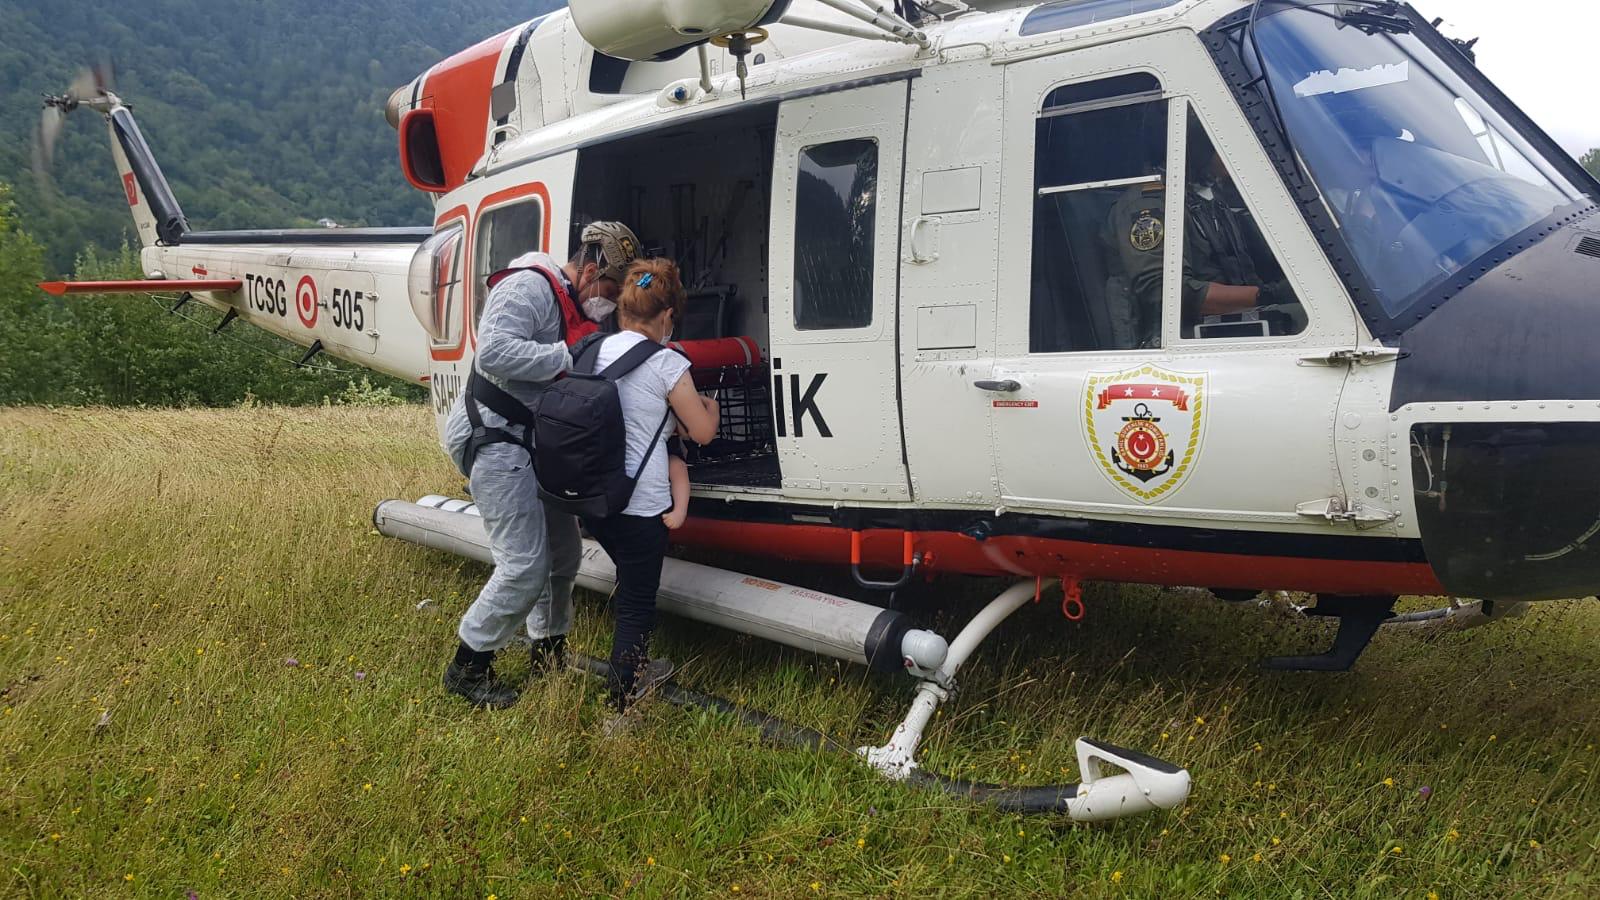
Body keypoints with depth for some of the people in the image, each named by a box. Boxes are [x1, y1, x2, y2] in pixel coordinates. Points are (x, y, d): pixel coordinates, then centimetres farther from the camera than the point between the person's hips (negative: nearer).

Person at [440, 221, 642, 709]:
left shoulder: (576, 307, 15)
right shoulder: (529, 287, -15)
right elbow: (494, 352, -29)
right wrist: (570, 357, -24)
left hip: (536, 444, 10)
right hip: (496, 436, -10)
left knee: (562, 552, 16)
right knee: (525, 566, -11)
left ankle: (549, 650, 34)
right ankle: (467, 668, 4)